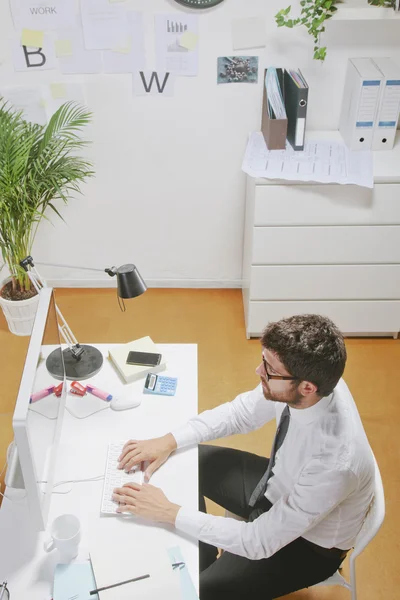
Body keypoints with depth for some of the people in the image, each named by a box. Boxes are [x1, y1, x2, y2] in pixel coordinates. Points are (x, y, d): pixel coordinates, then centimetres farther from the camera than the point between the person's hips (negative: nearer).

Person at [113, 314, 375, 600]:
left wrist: (169, 512, -28)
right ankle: (204, 565, 24)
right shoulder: (310, 378, -24)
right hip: (281, 486, 6)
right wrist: (170, 441, -16)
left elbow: (260, 542, -31)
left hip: (309, 543, -6)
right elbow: (242, 412, -6)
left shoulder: (334, 464, -42)